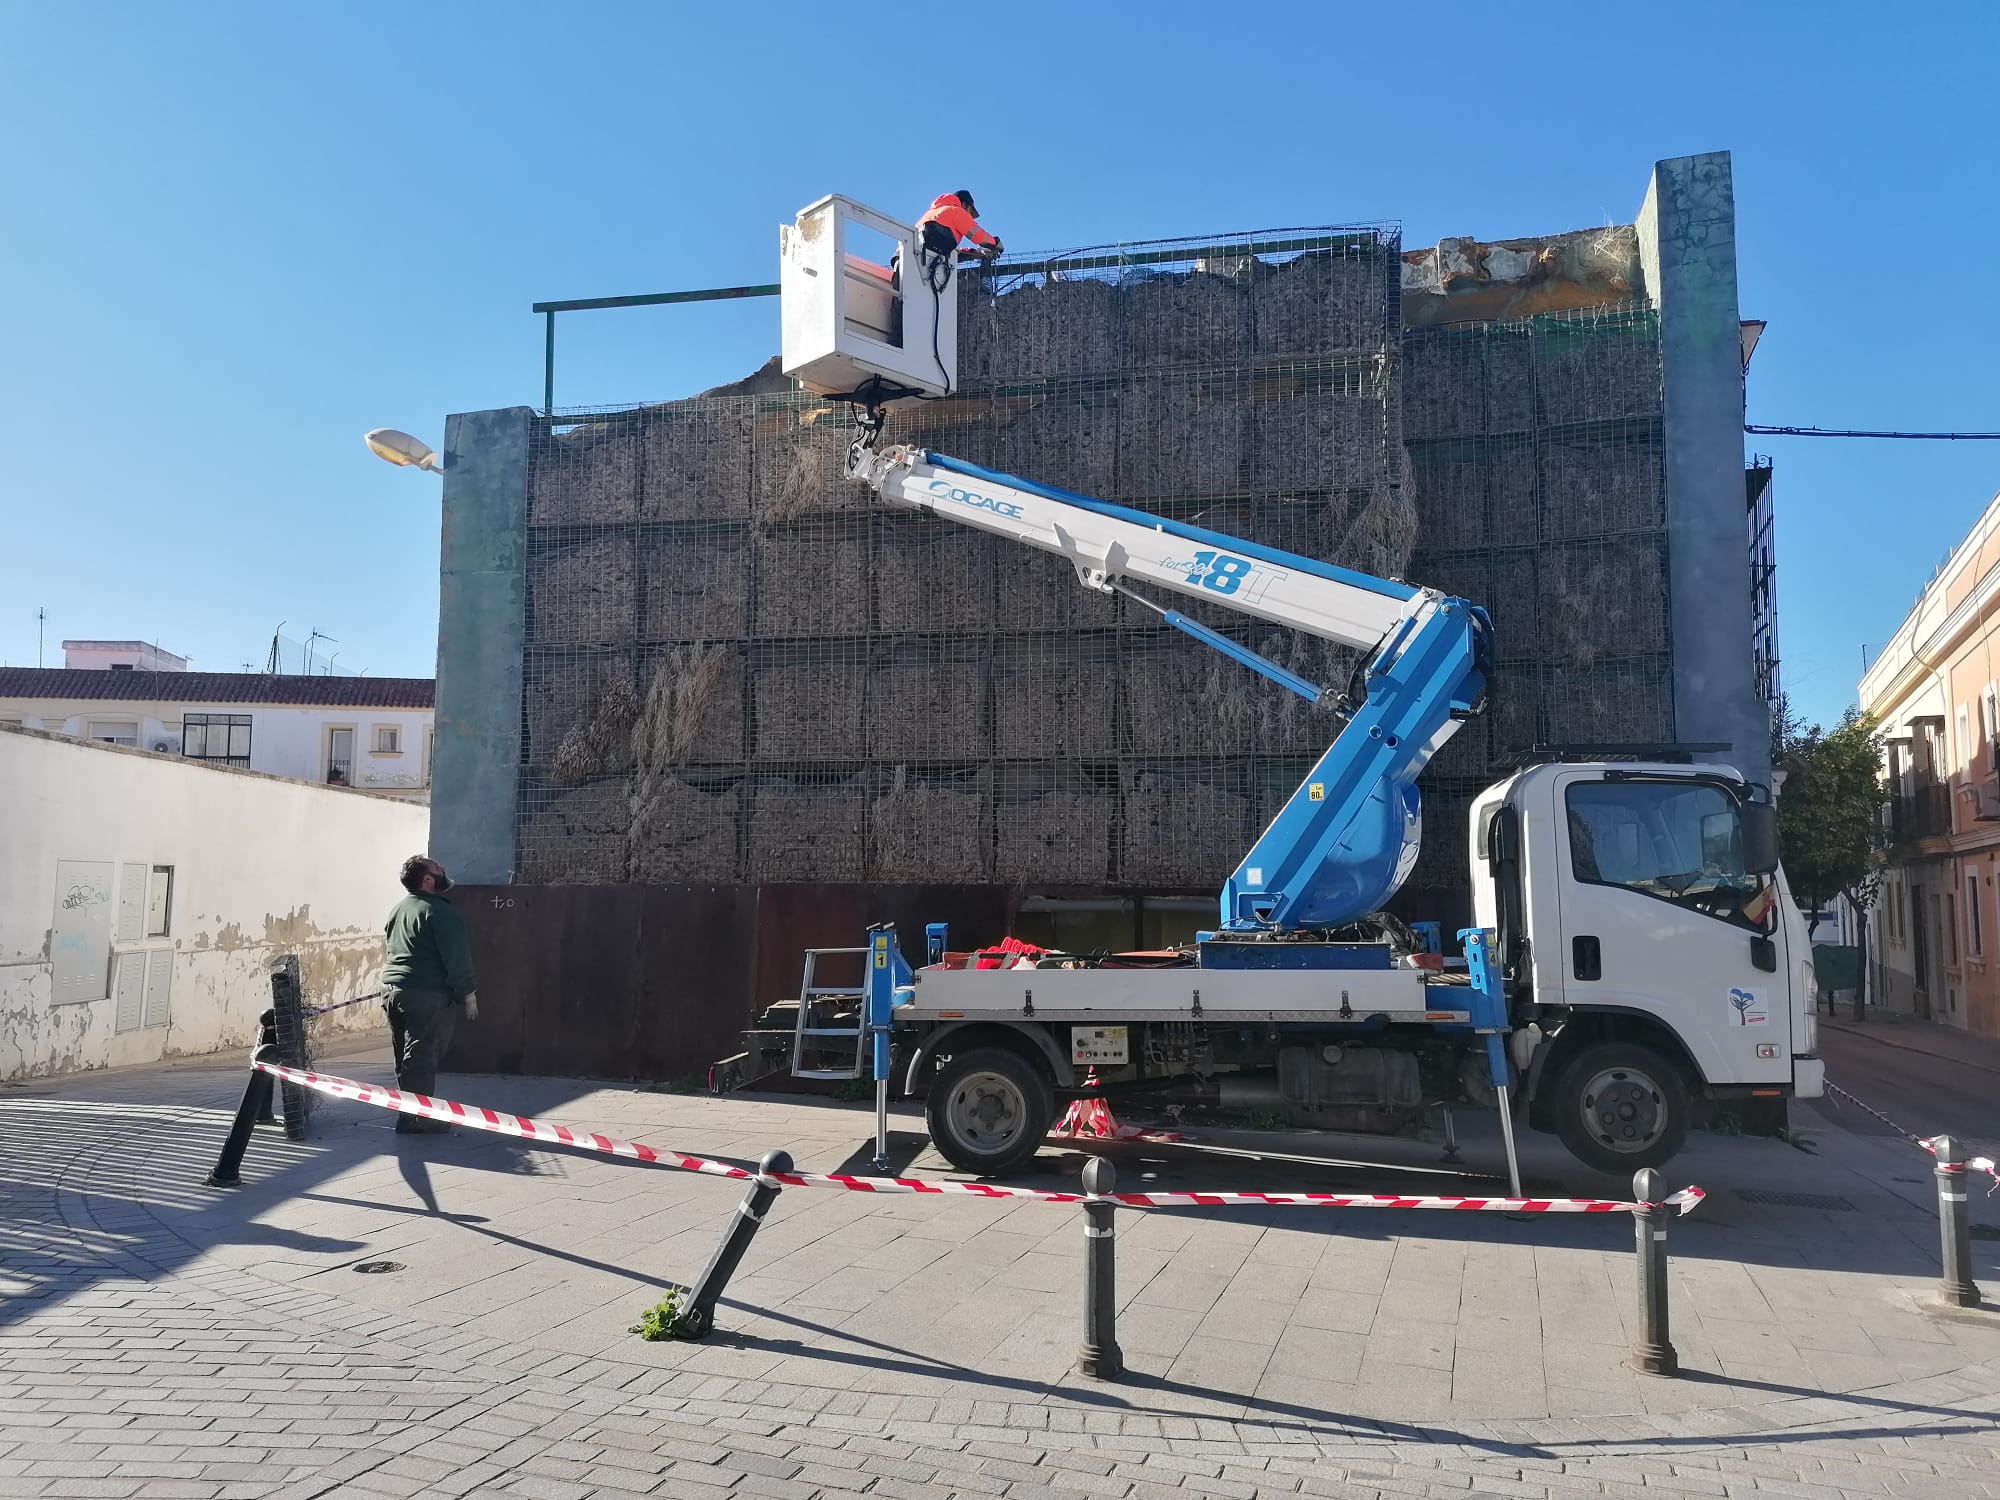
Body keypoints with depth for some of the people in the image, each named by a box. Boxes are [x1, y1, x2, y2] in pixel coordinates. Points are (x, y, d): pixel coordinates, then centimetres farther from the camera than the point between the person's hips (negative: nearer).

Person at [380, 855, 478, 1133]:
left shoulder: (398, 909, 16)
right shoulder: (438, 912, -13)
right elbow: (456, 958, -15)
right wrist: (469, 995, -9)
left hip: (391, 989, 9)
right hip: (426, 995, -9)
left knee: (405, 1057, 14)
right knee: (421, 1057, -6)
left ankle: (409, 1113, 22)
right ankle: (415, 1118, -6)